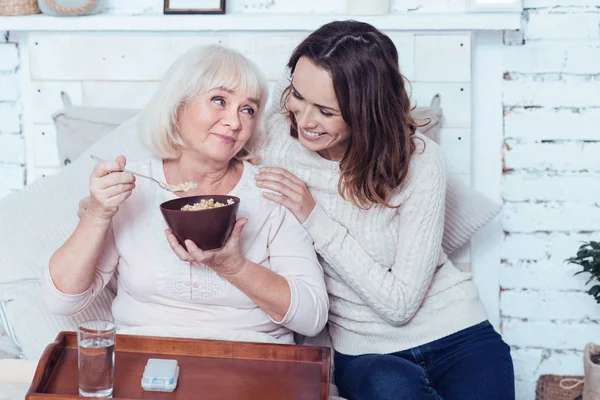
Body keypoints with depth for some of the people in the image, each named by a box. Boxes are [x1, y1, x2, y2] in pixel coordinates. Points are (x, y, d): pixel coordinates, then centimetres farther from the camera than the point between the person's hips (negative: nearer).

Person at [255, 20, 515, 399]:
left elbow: (400, 304, -17)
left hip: (457, 338, -1)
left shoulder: (419, 162, -17)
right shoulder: (278, 133, -9)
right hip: (365, 352, 1)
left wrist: (314, 218, -23)